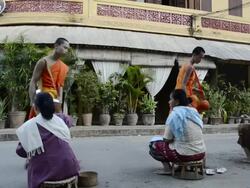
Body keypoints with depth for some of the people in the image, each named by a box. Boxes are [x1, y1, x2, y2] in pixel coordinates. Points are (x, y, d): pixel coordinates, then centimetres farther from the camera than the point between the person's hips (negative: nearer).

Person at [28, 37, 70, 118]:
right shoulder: (44, 61, -7)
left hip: (55, 99, 6)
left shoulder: (64, 68, 10)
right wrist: (33, 102, -15)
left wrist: (59, 101, 6)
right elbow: (33, 82, -9)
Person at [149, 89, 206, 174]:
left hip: (185, 154, -7)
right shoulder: (194, 111, 8)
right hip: (201, 153, 7)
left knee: (153, 143, 10)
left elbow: (167, 139, -7)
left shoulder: (174, 114, -10)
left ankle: (167, 168, 1)